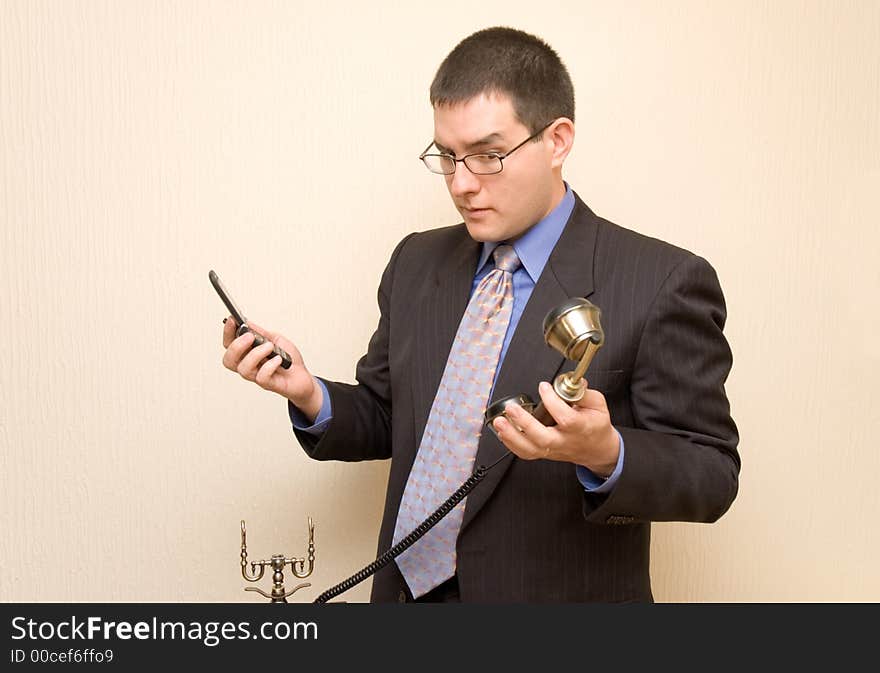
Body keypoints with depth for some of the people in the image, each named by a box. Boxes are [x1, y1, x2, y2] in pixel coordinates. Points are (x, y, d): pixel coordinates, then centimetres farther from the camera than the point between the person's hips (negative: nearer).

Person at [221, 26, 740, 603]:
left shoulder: (663, 284, -16)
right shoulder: (416, 263, 1)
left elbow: (712, 475, -14)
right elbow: (387, 419, 8)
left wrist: (606, 454, -32)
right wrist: (311, 396, -12)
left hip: (560, 593, -4)